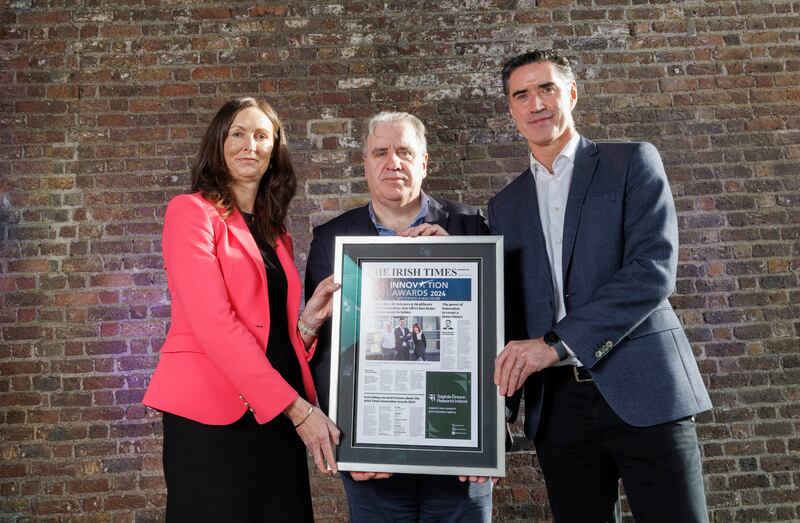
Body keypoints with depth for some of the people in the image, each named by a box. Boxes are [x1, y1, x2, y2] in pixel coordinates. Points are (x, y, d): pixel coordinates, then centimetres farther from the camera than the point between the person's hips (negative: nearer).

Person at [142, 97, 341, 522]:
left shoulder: (275, 235, 15)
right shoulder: (191, 210, -4)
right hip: (214, 413, -6)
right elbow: (215, 324, -16)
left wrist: (309, 318, -6)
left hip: (279, 417, 6)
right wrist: (298, 408, -18)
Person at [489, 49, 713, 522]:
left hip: (644, 392, -3)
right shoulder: (505, 205, 14)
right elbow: (508, 307, 13)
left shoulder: (634, 163, 3)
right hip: (557, 406, 3)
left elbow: (654, 268, -11)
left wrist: (558, 343, -17)